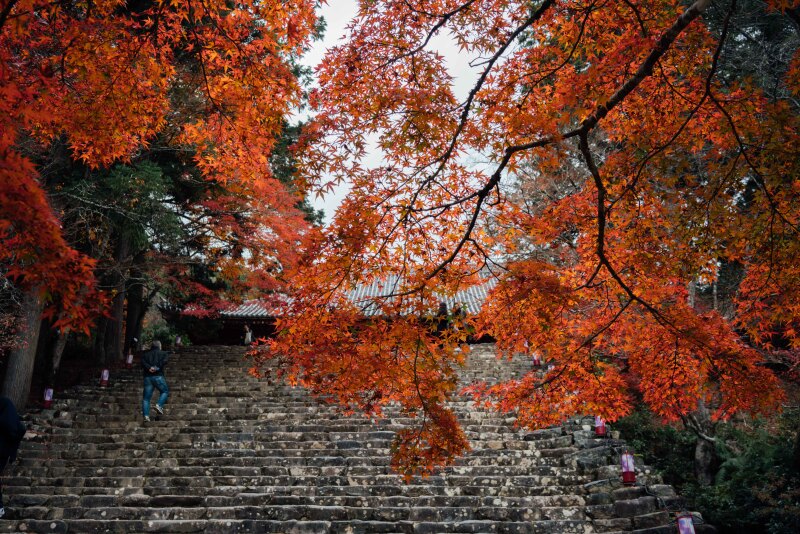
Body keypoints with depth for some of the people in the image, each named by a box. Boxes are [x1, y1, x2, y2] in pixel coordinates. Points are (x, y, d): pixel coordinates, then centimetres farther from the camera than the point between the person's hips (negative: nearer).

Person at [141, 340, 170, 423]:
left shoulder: (146, 354, 18)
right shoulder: (163, 353, 10)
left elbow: (143, 362, -3)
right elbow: (164, 361, -11)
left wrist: (148, 368, -13)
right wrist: (157, 367, -15)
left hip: (147, 377, 3)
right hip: (158, 376, -3)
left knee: (146, 398, 6)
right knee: (165, 391, 17)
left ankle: (146, 415, -3)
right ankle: (159, 405, -6)